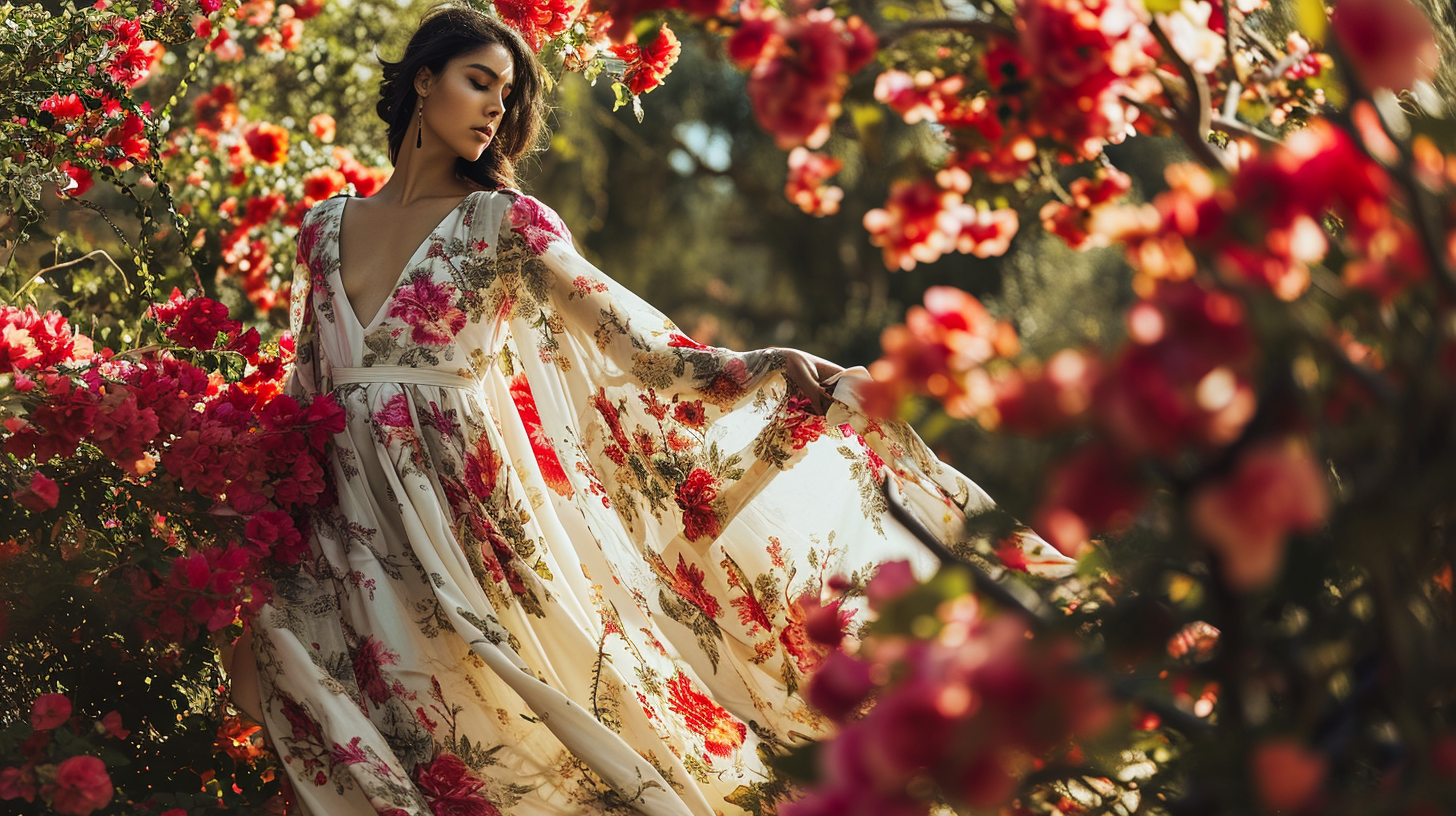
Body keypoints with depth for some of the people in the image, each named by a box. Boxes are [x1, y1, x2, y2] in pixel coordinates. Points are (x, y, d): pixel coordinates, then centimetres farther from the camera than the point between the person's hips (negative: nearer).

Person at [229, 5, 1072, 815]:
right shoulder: (325, 227, 12)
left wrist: (763, 369, -20)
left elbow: (632, 338, -7)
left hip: (475, 522, -3)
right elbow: (304, 391, 18)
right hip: (355, 534, 3)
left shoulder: (504, 224, 1)